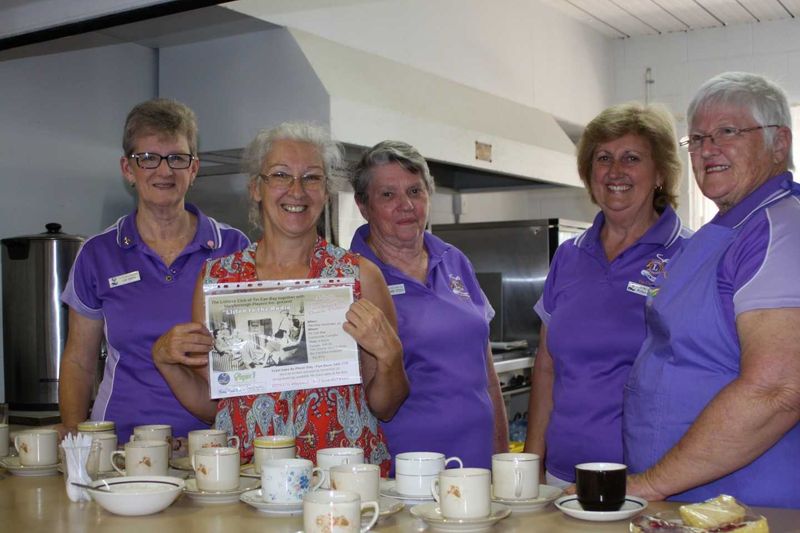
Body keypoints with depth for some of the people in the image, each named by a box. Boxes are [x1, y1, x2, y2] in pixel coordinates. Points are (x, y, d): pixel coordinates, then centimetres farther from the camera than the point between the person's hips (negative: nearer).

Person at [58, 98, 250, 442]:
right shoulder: (98, 255, 7)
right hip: (123, 441, 2)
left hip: (212, 441, -1)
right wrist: (74, 437, 1)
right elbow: (78, 361, 13)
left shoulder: (233, 248, 5)